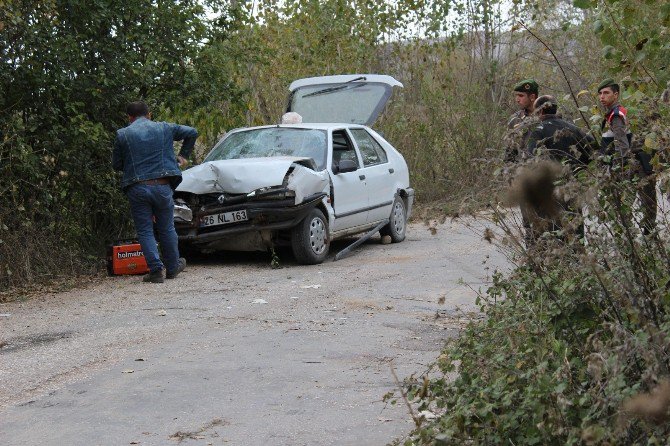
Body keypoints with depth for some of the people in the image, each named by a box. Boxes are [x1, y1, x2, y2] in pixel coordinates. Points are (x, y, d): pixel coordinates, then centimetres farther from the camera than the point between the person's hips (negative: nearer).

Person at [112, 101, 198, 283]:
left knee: (145, 231, 5)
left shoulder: (122, 135, 3)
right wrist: (184, 155, 27)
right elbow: (191, 133, 18)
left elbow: (116, 165, 7)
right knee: (167, 228, 15)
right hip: (162, 186, 2)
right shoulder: (164, 128, 8)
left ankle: (155, 270, -6)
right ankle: (173, 267, 27)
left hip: (136, 189, -1)